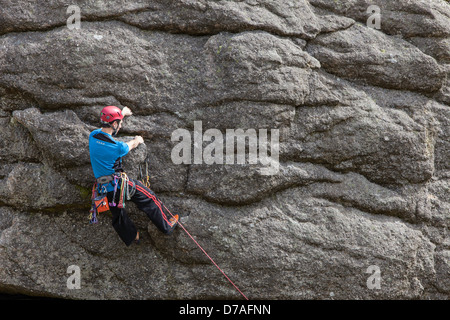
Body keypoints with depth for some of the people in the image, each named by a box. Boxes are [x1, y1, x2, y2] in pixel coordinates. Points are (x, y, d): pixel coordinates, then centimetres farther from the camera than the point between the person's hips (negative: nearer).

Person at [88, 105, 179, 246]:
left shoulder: (93, 136, -7)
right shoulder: (117, 147, -23)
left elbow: (107, 127, 16)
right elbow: (130, 146, 2)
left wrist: (122, 113, 30)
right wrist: (137, 140, 28)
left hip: (104, 188, 6)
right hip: (120, 184, -6)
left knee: (118, 214, 23)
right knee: (150, 199, 11)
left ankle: (131, 236, 41)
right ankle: (168, 225, 22)